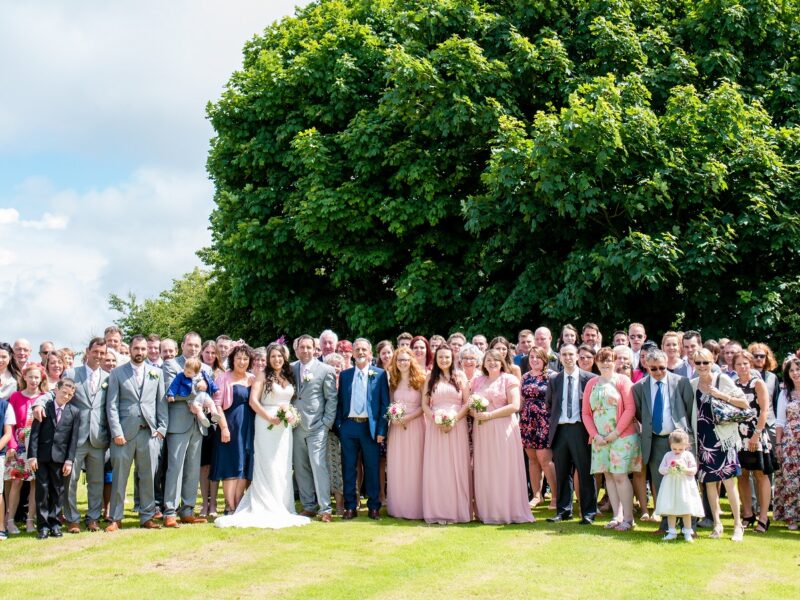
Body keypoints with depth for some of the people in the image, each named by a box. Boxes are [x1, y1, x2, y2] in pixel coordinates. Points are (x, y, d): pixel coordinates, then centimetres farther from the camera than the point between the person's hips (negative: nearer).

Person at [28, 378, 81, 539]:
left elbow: (73, 438, 2)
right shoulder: (44, 407, 0)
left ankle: (54, 523, 14)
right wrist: (32, 456, -8)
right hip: (42, 456, -1)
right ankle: (43, 525, 5)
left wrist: (69, 460, -4)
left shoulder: (74, 412, 3)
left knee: (57, 491, 6)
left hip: (60, 458, 1)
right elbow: (35, 433, -2)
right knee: (42, 490, 0)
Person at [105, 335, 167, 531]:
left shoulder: (156, 373, 12)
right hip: (125, 432, -2)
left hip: (150, 432, 2)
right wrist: (116, 432, -8)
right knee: (119, 477, 1)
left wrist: (162, 428, 1)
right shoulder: (117, 373, 5)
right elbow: (112, 405, 1)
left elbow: (161, 403, 11)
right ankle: (116, 519, 10)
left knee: (148, 477, 5)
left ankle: (147, 517, 14)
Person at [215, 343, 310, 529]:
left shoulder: (289, 377, 15)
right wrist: (269, 418, -15)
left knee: (284, 467, 5)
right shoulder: (263, 376, 0)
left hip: (285, 427, 5)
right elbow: (253, 401, -9)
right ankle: (268, 508, 1)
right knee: (268, 466, -4)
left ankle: (282, 509, 12)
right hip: (266, 426, -5)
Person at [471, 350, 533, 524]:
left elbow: (514, 406, -9)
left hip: (502, 430, -5)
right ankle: (488, 511, 10)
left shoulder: (509, 379, 1)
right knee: (484, 472, 3)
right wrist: (474, 413, -6)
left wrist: (489, 415, -15)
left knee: (504, 469, -4)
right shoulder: (478, 382, 16)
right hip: (482, 431, 5)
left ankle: (507, 511, 3)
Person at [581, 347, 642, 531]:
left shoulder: (622, 380, -1)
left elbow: (630, 409, -8)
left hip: (622, 436, -4)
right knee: (609, 476, 6)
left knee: (620, 475, -8)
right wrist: (595, 435, -3)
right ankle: (617, 515, 11)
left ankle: (628, 518, -2)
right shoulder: (591, 384, 11)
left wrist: (615, 433, -12)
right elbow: (586, 413, 9)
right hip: (600, 438, 5)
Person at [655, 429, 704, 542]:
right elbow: (660, 469, 3)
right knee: (670, 510, 4)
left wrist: (685, 469, -20)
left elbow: (694, 469, -3)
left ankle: (687, 532, 10)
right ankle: (672, 532, 12)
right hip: (670, 486, 2)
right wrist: (668, 469, -16)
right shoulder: (667, 455, 6)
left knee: (686, 510, 1)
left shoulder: (688, 455, 0)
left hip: (684, 485, -2)